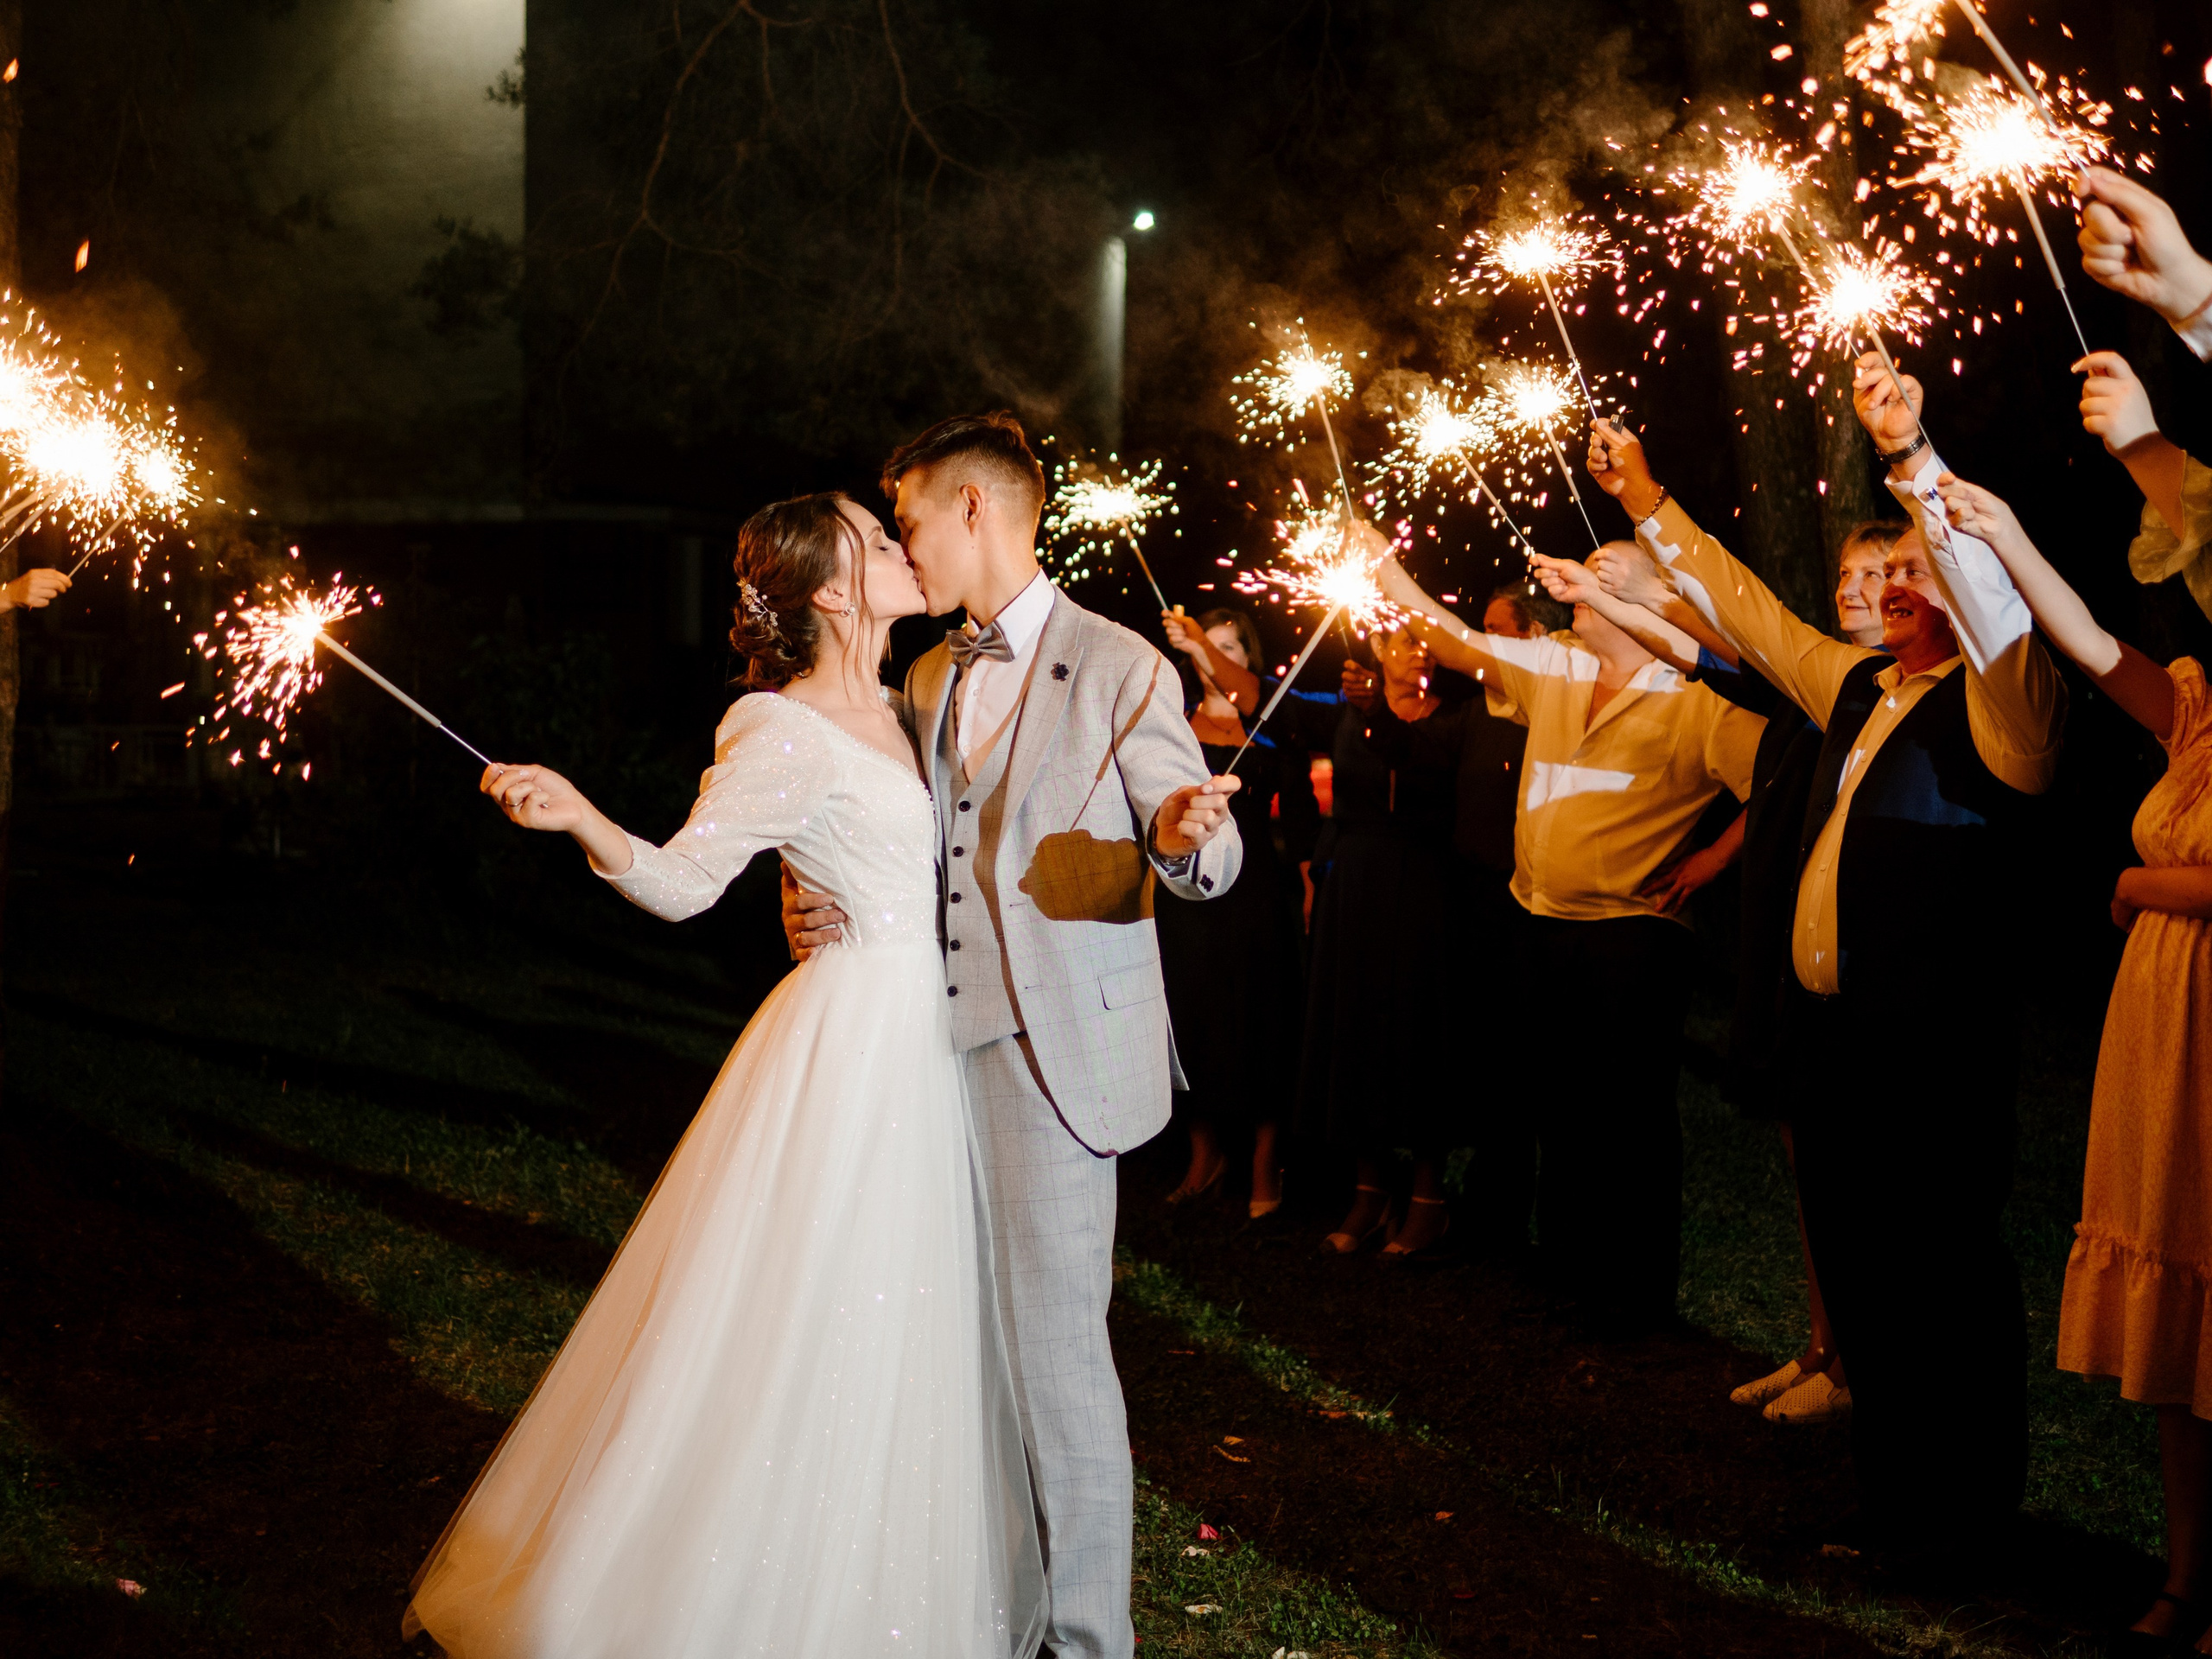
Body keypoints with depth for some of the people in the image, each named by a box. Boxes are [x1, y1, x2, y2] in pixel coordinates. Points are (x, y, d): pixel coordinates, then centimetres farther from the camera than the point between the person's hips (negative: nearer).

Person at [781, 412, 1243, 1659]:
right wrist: (829, 906, 2)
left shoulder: (1120, 668, -6)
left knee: (1056, 1344, -6)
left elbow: (1206, 859, -7)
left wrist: (1187, 840, -31)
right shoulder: (929, 681, 16)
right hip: (942, 1041, 7)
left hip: (1055, 1052, -7)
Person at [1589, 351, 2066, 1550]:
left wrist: (1915, 460, -39)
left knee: (1940, 1279, 0)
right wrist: (1646, 504, 23)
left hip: (1930, 1043, -8)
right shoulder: (1858, 686, 14)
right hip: (1828, 1027, 8)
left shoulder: (1994, 707, -9)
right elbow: (1748, 610, 24)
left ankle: (1965, 1508, 13)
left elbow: (1999, 609, -29)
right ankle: (1889, 1484, 28)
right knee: (1855, 1264, 15)